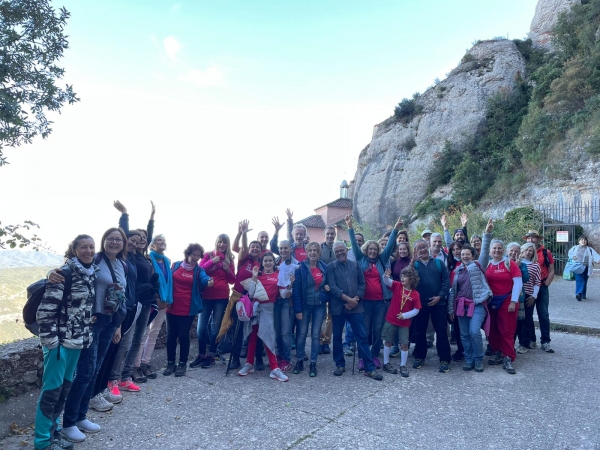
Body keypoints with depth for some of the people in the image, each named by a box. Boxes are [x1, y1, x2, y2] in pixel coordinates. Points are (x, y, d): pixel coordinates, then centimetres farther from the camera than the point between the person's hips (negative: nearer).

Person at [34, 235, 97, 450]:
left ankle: (53, 432, 30)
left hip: (77, 340, 8)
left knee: (65, 387, 16)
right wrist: (50, 341, -18)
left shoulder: (92, 273, 6)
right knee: (52, 389, 2)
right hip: (60, 340, -7)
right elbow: (45, 310, -19)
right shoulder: (65, 273, -17)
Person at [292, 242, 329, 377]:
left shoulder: (324, 267, 3)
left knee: (316, 334, 6)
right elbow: (296, 289, -10)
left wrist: (327, 287, -7)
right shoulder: (301, 267, -7)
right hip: (305, 305, -2)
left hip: (320, 305, 2)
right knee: (302, 333, 5)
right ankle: (299, 361, 19)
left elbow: (327, 283, 18)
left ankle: (313, 363, 14)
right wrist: (298, 309, -14)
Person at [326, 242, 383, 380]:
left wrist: (355, 299, -9)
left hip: (355, 306, 1)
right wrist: (348, 299, -15)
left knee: (362, 336, 1)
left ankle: (370, 368, 7)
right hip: (338, 307, -1)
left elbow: (362, 284, 5)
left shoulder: (355, 265, 8)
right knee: (337, 336, 8)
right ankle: (340, 364, 24)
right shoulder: (331, 267, 0)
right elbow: (332, 287, -9)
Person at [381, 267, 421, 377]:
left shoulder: (415, 294, -7)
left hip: (404, 323, 0)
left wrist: (405, 315, -16)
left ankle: (403, 366, 21)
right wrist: (386, 276, -45)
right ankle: (386, 363, 23)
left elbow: (416, 310, -5)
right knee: (388, 341, 9)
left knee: (404, 344, 4)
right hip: (391, 320, 0)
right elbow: (388, 282, -22)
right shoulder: (397, 286, -6)